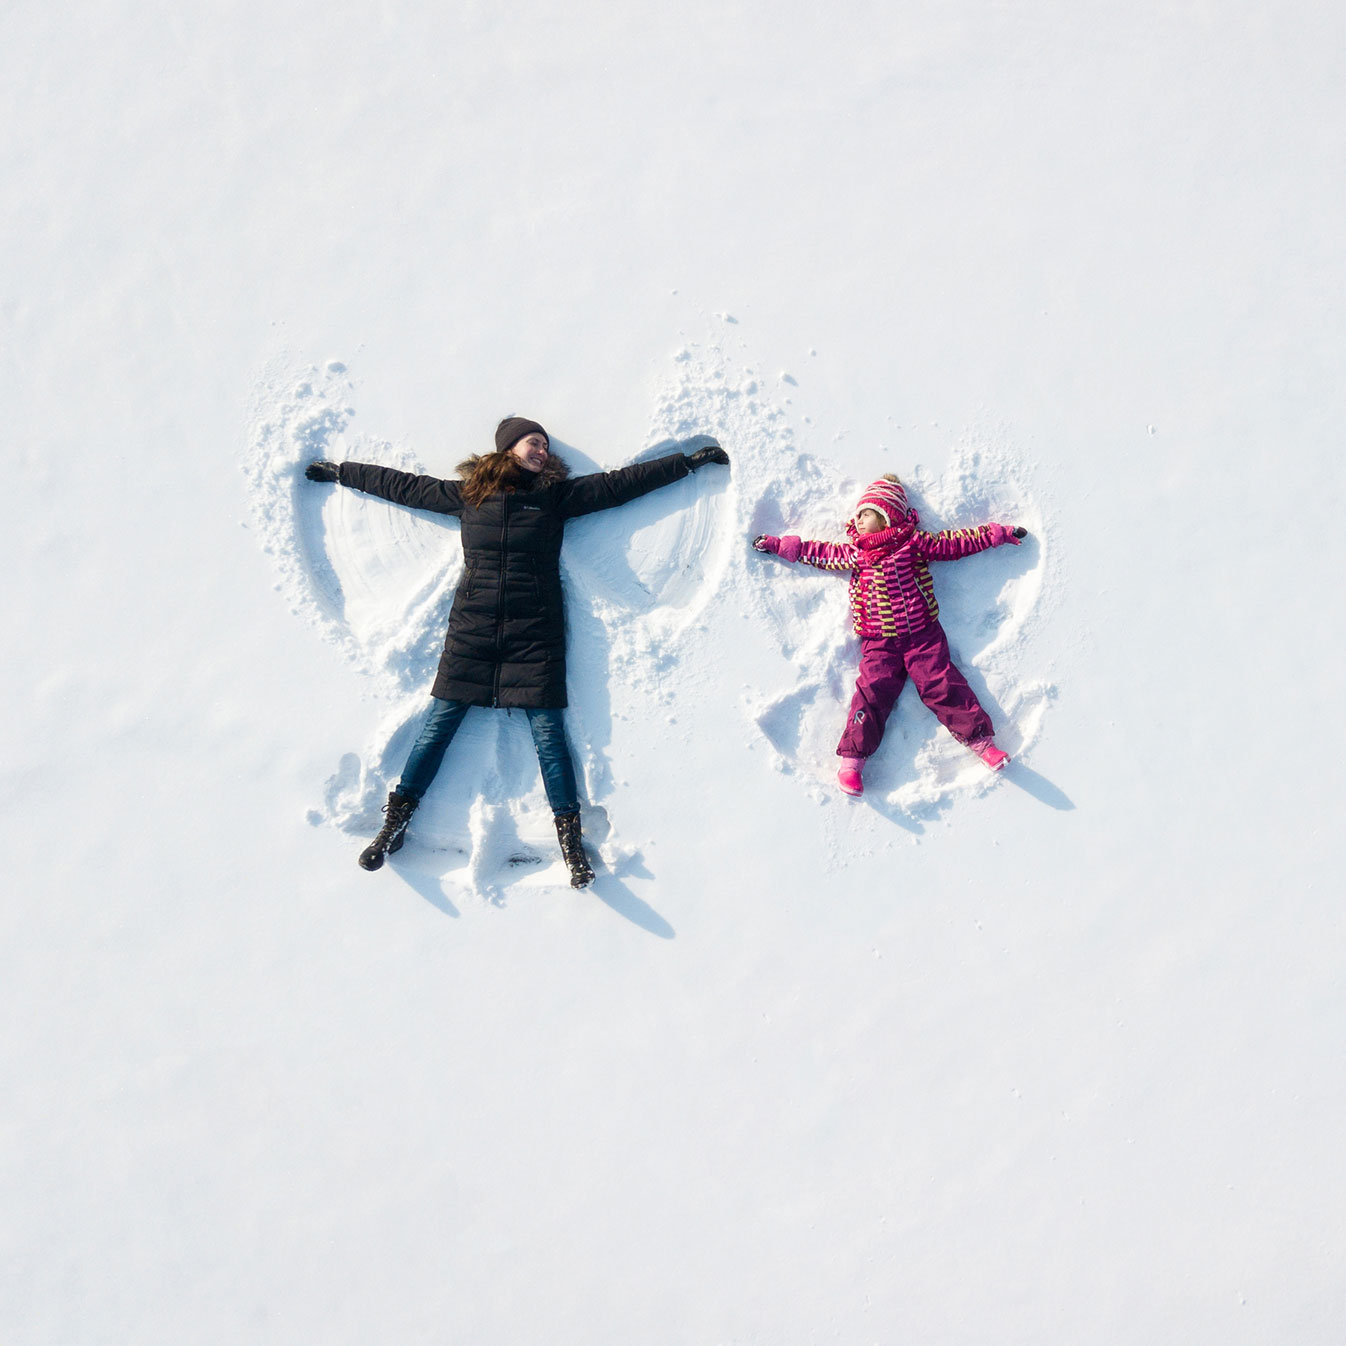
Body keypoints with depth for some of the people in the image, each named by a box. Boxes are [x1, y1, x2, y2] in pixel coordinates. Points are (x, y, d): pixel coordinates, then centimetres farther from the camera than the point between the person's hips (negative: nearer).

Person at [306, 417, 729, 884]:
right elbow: (402, 486, 21)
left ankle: (570, 837, 2)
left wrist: (691, 461, 11)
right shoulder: (468, 494, 12)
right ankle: (395, 823, 9)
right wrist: (339, 472, 28)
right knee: (438, 725, 0)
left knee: (548, 732, -5)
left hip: (534, 635, 0)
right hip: (471, 630, 1)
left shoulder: (556, 494, 11)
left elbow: (621, 483, 12)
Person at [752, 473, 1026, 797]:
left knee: (944, 686, -11)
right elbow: (821, 553, 20)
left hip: (923, 636, -1)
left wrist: (997, 534, 10)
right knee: (872, 693, -11)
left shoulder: (915, 542, 4)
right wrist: (779, 545, 22)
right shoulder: (854, 554, 12)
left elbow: (954, 542, 9)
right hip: (879, 644, 1)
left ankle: (982, 740, -7)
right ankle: (852, 759, -10)